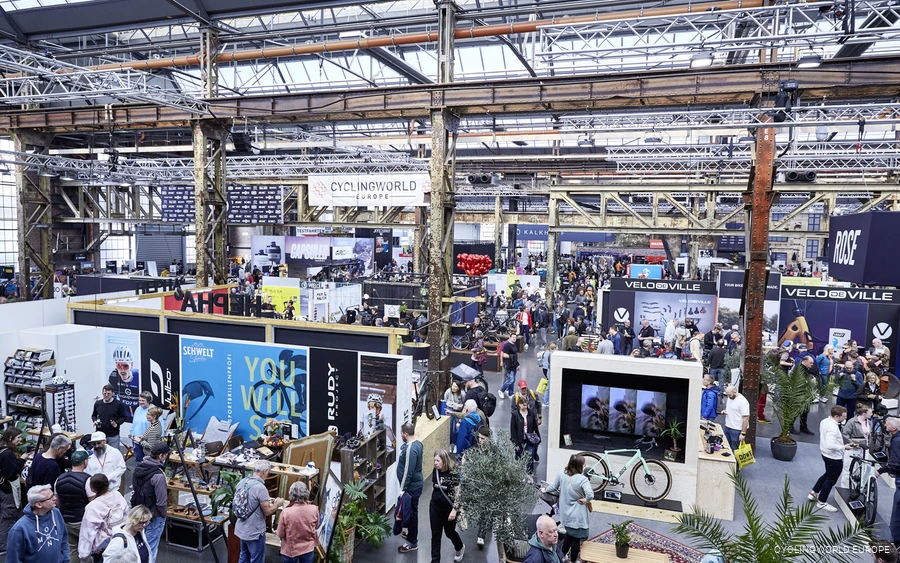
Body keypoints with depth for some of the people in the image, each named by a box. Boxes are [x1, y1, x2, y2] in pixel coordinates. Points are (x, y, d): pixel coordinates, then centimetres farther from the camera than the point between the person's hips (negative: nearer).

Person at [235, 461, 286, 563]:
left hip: (241, 530, 8)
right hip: (254, 533, -8)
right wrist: (277, 503, -3)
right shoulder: (260, 488, -27)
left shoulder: (242, 482, -2)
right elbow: (268, 512, -20)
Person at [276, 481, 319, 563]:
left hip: (290, 550, -1)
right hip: (308, 549, 1)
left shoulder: (286, 512, -25)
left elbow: (280, 534, -11)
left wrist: (276, 532, 10)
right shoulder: (314, 509, -18)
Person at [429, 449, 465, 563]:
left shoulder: (454, 473, -22)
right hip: (435, 508, 4)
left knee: (449, 532, 17)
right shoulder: (435, 471, -5)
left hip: (449, 509, -4)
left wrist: (454, 510, -21)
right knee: (435, 535, 8)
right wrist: (431, 504, 14)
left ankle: (460, 547, 47)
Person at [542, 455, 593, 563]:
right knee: (576, 539, 11)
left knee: (569, 535, 26)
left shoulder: (561, 474, -7)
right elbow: (590, 495, -35)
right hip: (577, 516, -6)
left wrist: (545, 490, 24)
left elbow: (554, 487, 5)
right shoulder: (582, 479, -23)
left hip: (566, 513, 6)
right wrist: (585, 500, -15)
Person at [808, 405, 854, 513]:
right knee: (831, 480, 9)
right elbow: (830, 445, -37)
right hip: (834, 458, -9)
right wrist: (843, 447, -26)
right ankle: (821, 502, 22)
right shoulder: (833, 428, -31)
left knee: (828, 474, 28)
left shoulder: (824, 421, -1)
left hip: (826, 454, 9)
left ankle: (813, 493, 37)